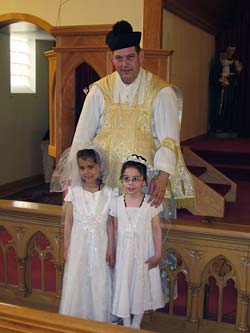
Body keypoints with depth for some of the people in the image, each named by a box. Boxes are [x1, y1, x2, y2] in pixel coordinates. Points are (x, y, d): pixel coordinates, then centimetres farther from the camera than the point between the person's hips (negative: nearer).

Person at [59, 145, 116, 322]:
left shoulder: (108, 193, -6)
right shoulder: (74, 191, -6)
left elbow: (110, 223, -1)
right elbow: (68, 221, 0)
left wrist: (111, 249, -1)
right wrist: (66, 248, 1)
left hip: (99, 246, 0)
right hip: (78, 244, 0)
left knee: (99, 284, 8)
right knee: (76, 283, 9)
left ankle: (99, 321, 27)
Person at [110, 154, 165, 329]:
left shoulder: (151, 203, -11)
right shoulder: (116, 203, -5)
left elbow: (157, 229, -5)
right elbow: (114, 229, 3)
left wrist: (157, 254, -7)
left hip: (143, 253, -1)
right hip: (123, 253, 1)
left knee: (141, 286, 12)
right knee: (124, 285, 11)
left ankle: (136, 324, 31)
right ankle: (126, 324, 30)